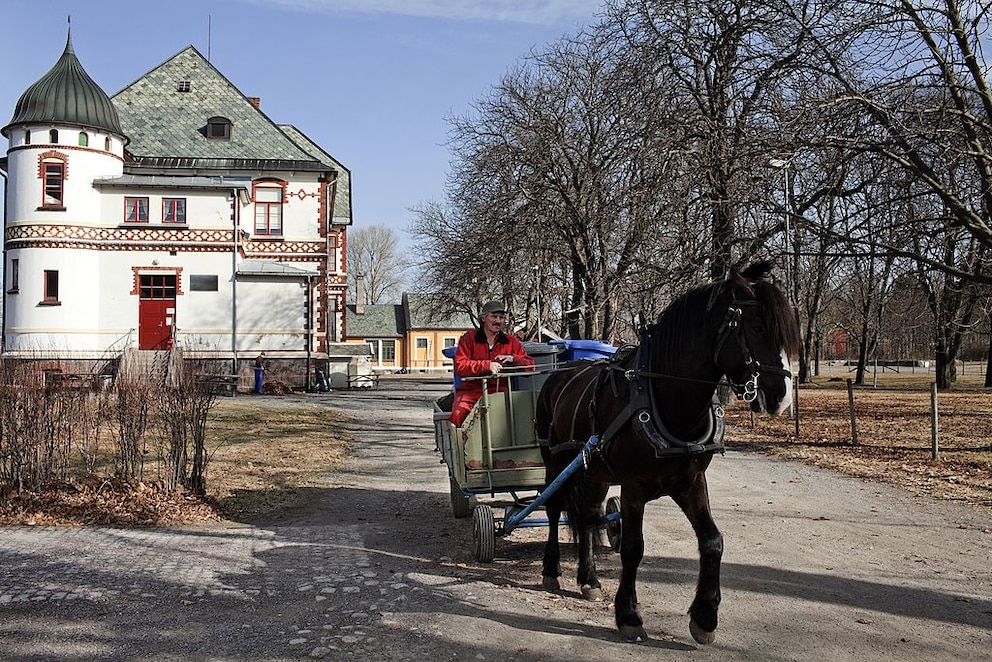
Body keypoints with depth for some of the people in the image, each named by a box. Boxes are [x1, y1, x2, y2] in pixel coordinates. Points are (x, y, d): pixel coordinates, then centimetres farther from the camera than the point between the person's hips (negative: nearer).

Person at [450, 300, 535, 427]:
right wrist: (487, 365, -20)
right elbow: (459, 366, -8)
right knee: (459, 414, -31)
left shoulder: (511, 341, 16)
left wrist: (513, 359, -8)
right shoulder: (469, 337, 6)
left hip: (500, 391, 2)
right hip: (471, 390, -2)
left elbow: (530, 365, 12)